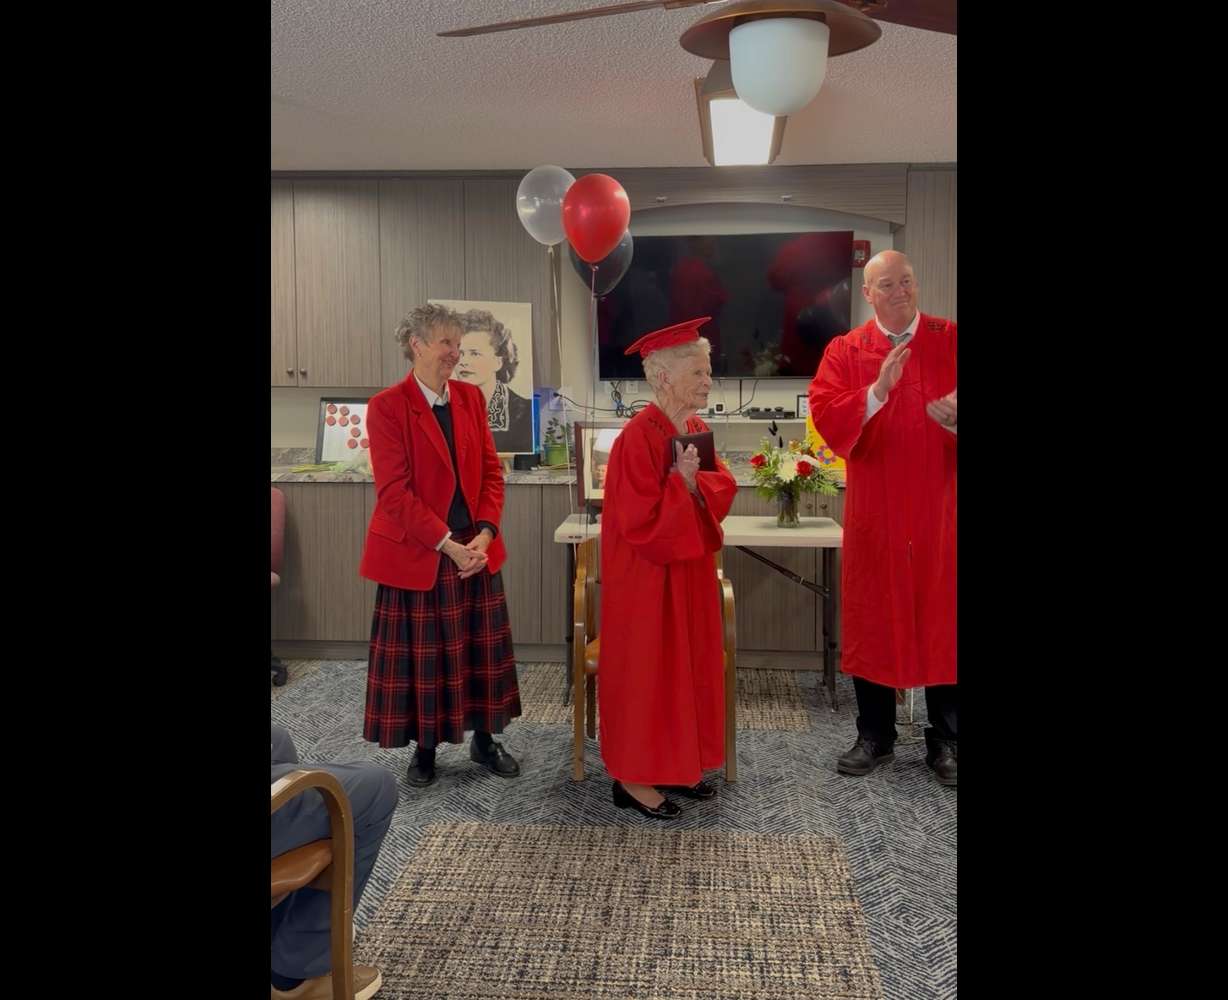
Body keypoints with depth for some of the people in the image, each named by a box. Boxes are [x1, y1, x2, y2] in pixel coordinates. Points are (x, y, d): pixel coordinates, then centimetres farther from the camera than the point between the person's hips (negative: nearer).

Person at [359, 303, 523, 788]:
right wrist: (446, 543, -18)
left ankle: (484, 739, 27)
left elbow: (491, 471, 4)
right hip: (415, 552, -4)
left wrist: (483, 536, -9)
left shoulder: (471, 397, 5)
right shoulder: (386, 406, -10)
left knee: (481, 649, 11)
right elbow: (393, 491, -15)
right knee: (421, 653, 7)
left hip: (476, 547, 4)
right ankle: (424, 748, 24)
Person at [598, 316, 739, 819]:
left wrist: (698, 482, -13)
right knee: (646, 671, 2)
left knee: (687, 667, 16)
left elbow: (723, 489, 6)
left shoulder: (697, 430, 6)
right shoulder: (639, 436, -21)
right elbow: (641, 520, -23)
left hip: (688, 571, 9)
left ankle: (677, 764, 30)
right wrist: (682, 480, -22)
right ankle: (632, 778, 17)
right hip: (647, 578, -9)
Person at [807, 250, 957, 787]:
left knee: (942, 620, 5)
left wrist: (956, 417, -25)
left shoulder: (950, 341, 3)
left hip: (940, 511, 0)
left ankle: (945, 742, 20)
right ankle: (875, 736, 22)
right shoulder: (844, 351, 3)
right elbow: (826, 417, -10)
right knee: (872, 622, 7)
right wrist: (877, 391, -25)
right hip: (874, 515, 1)